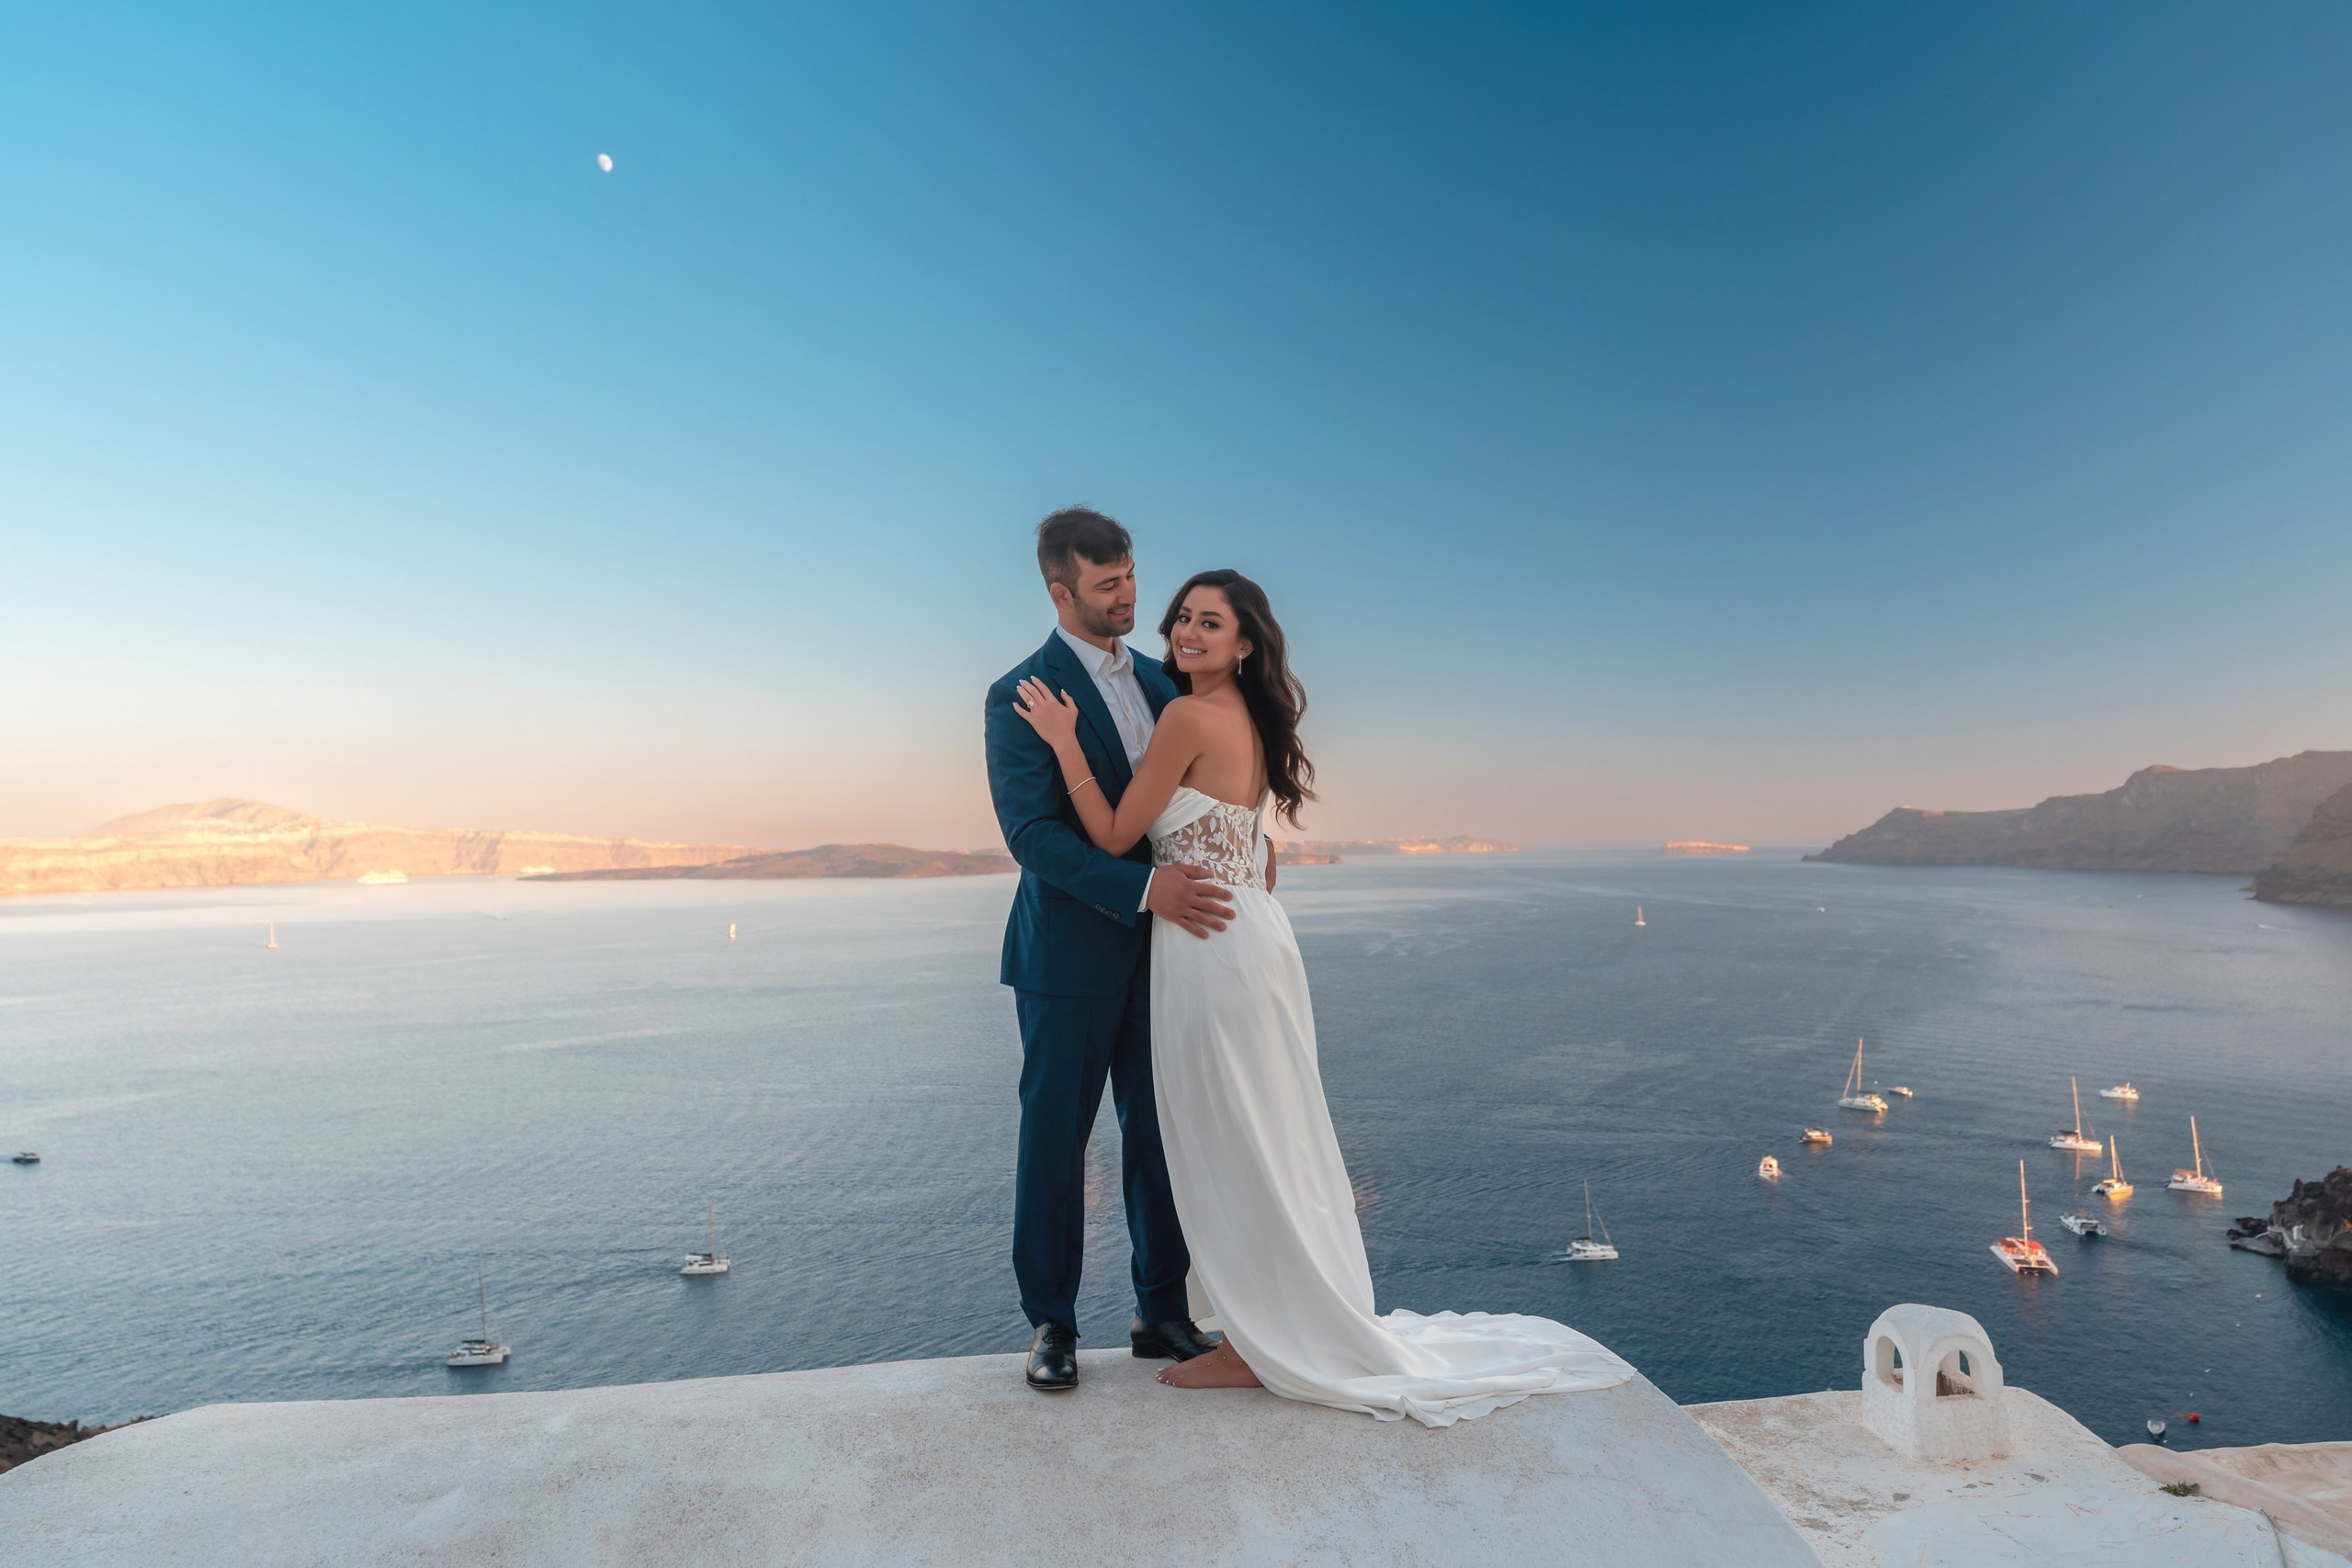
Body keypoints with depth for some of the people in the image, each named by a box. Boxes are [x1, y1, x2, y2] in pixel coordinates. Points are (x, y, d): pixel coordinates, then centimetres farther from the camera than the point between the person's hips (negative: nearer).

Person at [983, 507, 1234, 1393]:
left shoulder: (1158, 683, 11)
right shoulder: (1020, 696, -8)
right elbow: (1031, 834, -18)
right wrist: (1145, 887, -27)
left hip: (1156, 949, 6)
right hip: (1070, 953, -5)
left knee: (1159, 1133, 11)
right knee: (1054, 1137, 6)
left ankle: (1162, 1312, 27)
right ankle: (1050, 1324, 23)